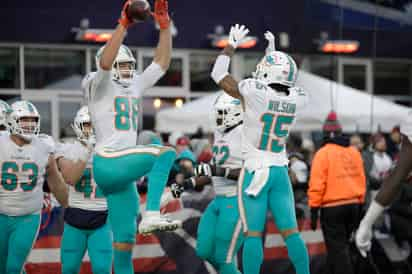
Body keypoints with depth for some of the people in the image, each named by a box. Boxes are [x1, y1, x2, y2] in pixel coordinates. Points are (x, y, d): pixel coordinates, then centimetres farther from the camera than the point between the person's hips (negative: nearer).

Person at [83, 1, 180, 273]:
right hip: (108, 163, -8)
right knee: (165, 153, -21)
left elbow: (162, 63, 20)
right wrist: (124, 25, -27)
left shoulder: (134, 86, 18)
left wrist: (165, 25, 12)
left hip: (123, 170, 8)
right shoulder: (99, 86, -2)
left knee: (125, 241, 7)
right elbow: (105, 62, -23)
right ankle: (152, 215, -27)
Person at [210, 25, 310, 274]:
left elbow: (219, 75, -1)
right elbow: (283, 85, 25)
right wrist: (274, 53, 31)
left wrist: (232, 45, 12)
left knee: (253, 233, -4)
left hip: (255, 171, -4)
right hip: (280, 171, 4)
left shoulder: (255, 92, -14)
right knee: (291, 231, 7)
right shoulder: (297, 99, -1)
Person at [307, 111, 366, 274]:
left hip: (332, 207, -6)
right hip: (353, 205, 6)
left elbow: (317, 184, -14)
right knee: (343, 246, 20)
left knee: (337, 250, -3)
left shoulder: (323, 153, -10)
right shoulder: (354, 152, 7)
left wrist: (313, 210, -8)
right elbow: (361, 180, 11)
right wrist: (359, 204, 20)